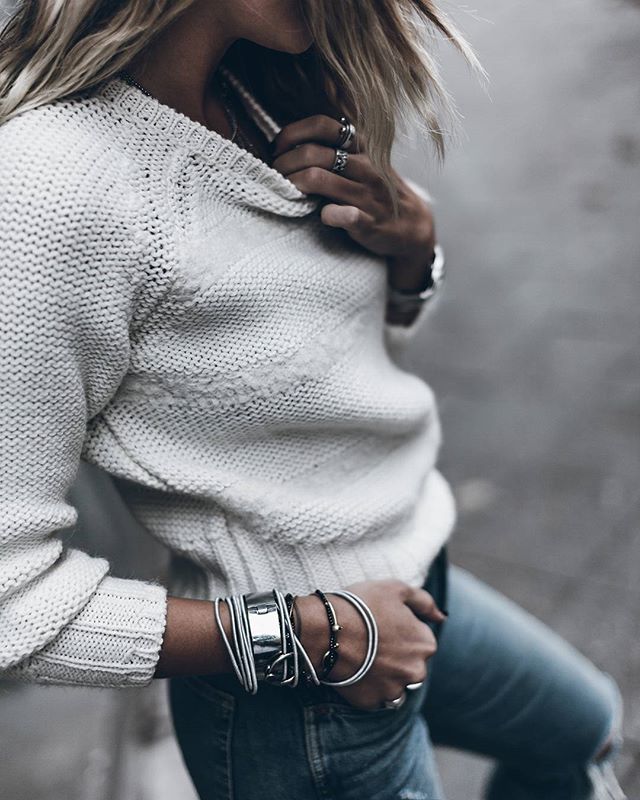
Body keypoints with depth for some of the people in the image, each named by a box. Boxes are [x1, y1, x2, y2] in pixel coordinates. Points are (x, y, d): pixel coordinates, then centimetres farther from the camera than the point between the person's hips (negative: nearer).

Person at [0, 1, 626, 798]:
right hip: (297, 717, -7)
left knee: (583, 732, 31)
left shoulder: (263, 94, -5)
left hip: (406, 592, 8)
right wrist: (307, 636, -23)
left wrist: (412, 234, -13)